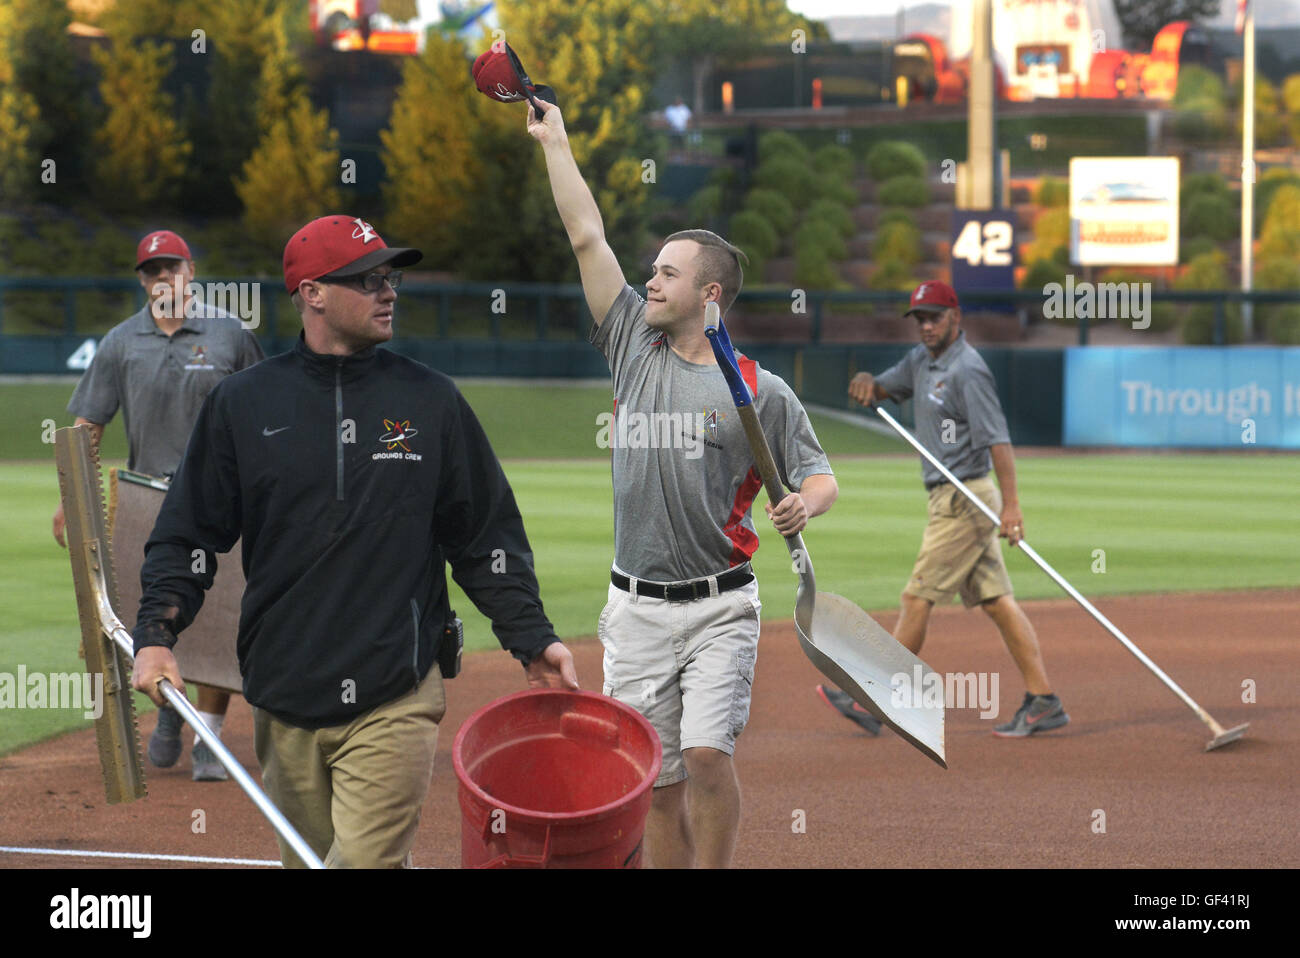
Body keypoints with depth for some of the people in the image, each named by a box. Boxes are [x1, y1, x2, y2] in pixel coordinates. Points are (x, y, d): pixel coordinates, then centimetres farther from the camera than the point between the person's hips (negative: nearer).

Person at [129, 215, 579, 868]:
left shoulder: (431, 400, 6)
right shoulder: (242, 403, 5)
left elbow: (487, 538, 9)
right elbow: (187, 536, 8)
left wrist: (532, 640, -1)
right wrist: (156, 633, -6)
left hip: (394, 698, -1)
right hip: (283, 700, 2)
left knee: (366, 861, -11)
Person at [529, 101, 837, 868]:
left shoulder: (761, 390, -1)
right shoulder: (635, 348, 8)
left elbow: (819, 475, 2)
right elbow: (587, 236, 9)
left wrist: (804, 505, -21)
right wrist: (554, 142, 10)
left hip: (720, 607, -3)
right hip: (636, 607, 4)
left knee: (707, 754, -18)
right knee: (657, 779, 4)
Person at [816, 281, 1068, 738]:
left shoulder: (967, 370, -15)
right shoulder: (922, 360, 14)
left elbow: (997, 439, -22)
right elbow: (885, 387, 21)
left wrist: (1011, 505, -30)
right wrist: (867, 382, -5)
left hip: (965, 498, -10)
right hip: (953, 499, 10)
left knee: (918, 597, -5)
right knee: (996, 601, 5)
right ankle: (1043, 702, 3)